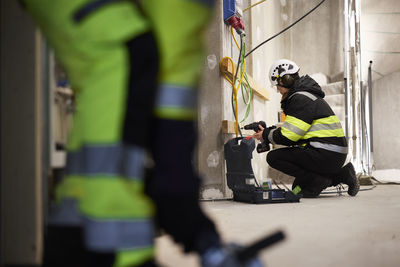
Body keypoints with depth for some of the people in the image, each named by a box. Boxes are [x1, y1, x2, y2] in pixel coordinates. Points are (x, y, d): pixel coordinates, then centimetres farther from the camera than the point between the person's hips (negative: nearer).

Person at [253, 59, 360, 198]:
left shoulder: (301, 99, -14)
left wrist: (266, 135, 1)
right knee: (298, 187, 25)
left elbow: (288, 136, -16)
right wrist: (270, 131, 14)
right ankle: (341, 174, 13)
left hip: (326, 154, -11)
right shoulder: (306, 95, 20)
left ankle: (318, 180, -11)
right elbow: (293, 128, 23)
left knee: (273, 157, -11)